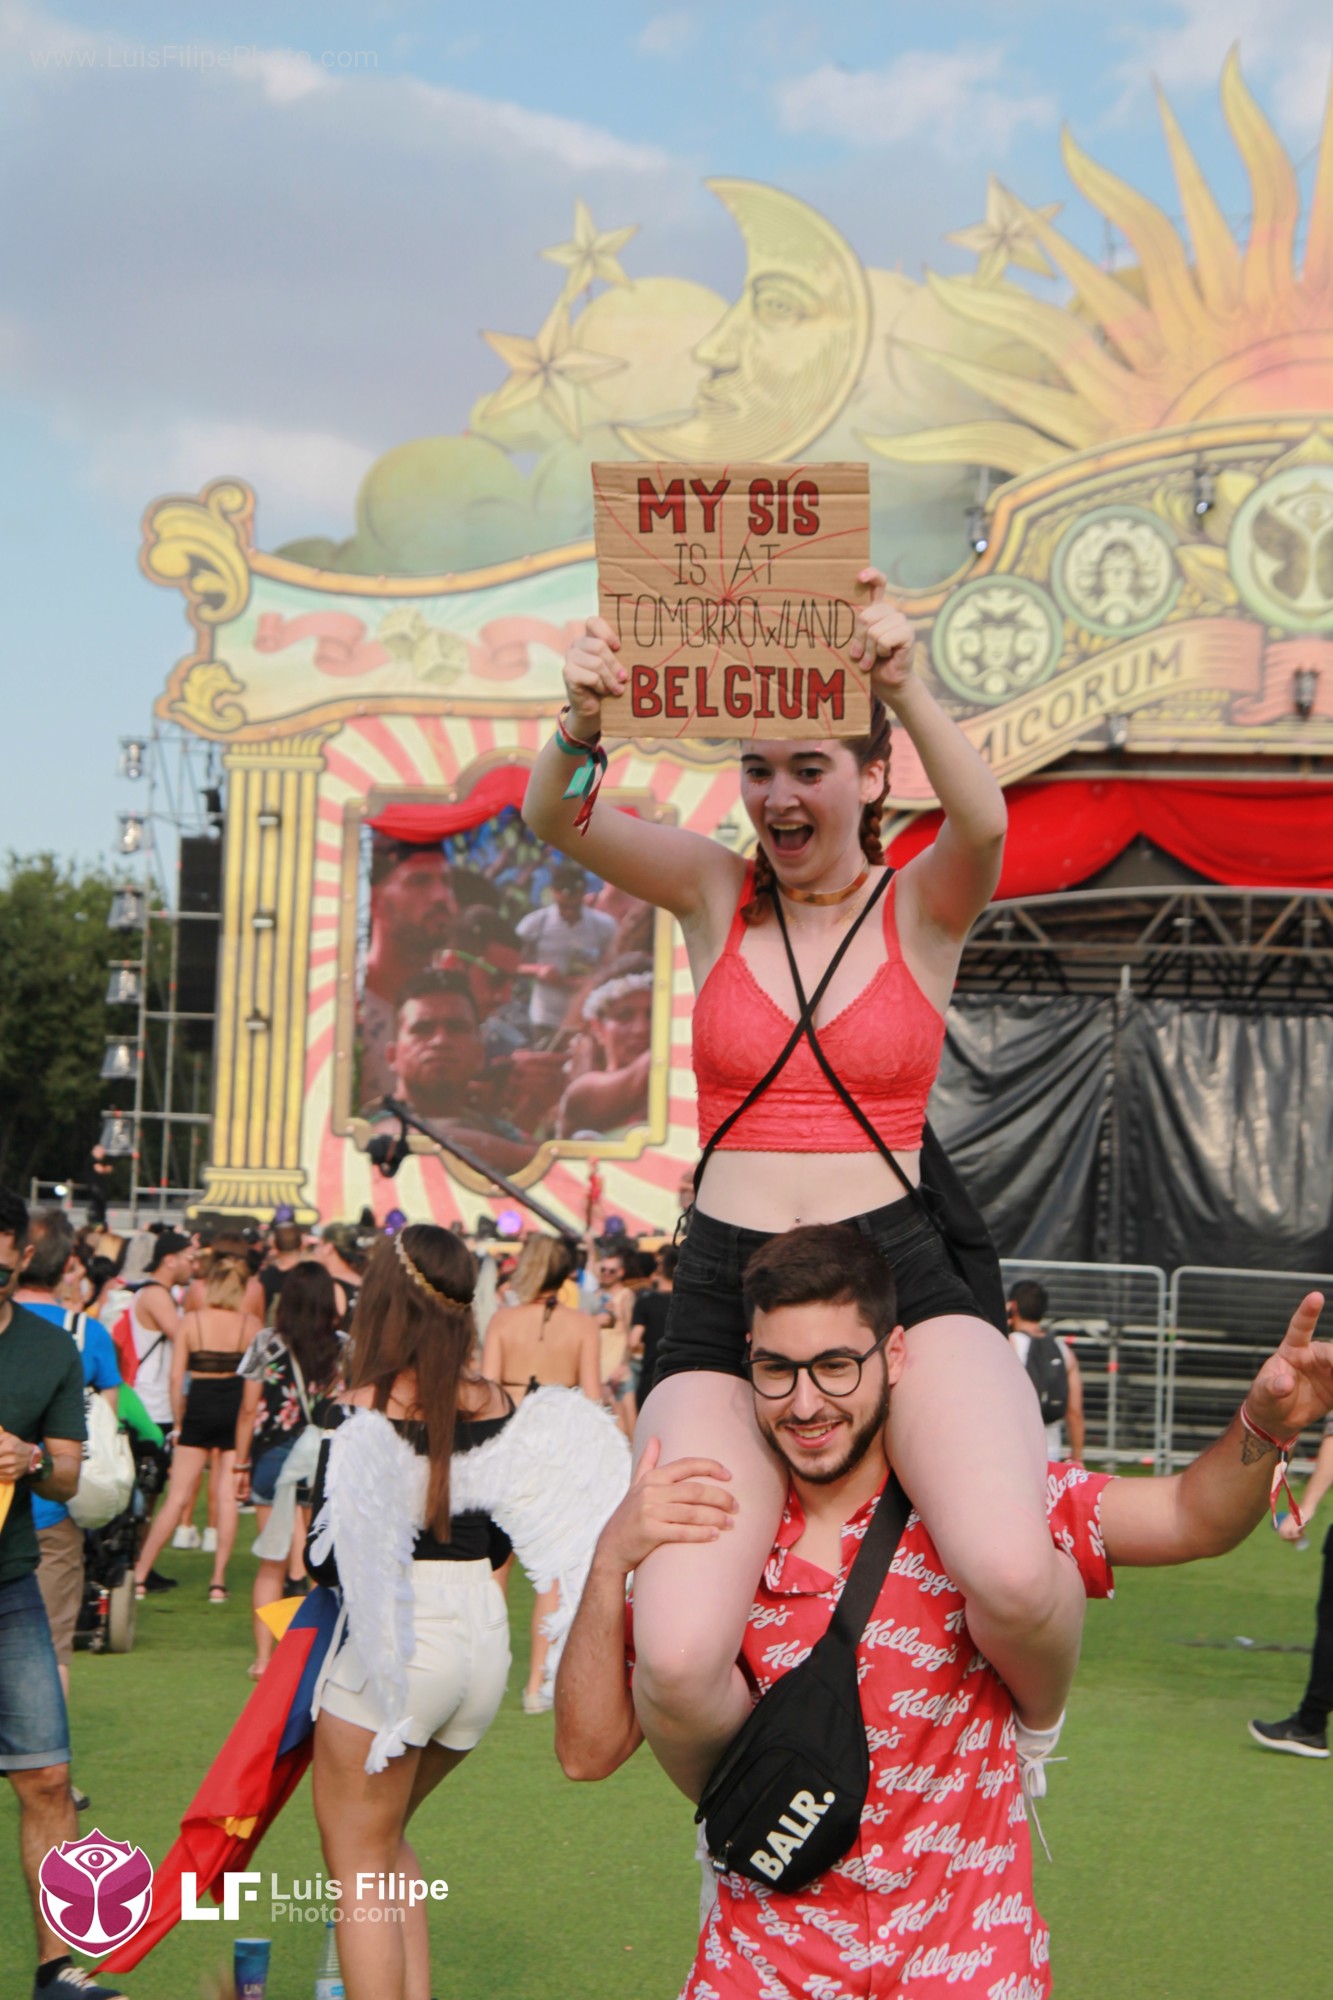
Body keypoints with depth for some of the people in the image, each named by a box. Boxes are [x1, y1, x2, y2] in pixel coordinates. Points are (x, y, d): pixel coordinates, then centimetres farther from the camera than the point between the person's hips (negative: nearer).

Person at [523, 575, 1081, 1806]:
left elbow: (984, 824, -19)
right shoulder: (717, 895, 8)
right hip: (725, 1291, 1)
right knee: (678, 1667, -20)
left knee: (1011, 1580, -29)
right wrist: (580, 724, -32)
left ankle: (1032, 1740, 9)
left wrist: (906, 690, -38)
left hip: (902, 1278, -1)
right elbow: (556, 820, -9)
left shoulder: (924, 908, 5)